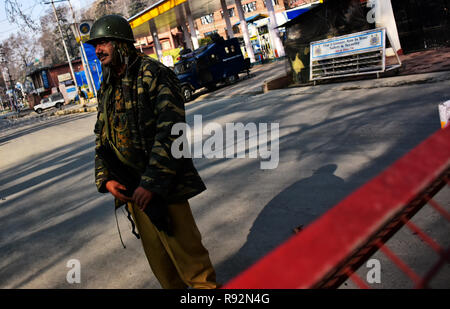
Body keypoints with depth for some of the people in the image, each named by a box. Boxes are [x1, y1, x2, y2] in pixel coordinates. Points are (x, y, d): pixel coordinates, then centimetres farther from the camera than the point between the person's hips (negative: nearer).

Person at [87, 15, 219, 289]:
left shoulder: (154, 74, -11)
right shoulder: (107, 86, 12)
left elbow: (170, 132, -18)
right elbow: (102, 136, 16)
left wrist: (152, 183, -21)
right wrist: (106, 178, 1)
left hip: (163, 185, -6)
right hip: (130, 187, 7)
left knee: (184, 247, -1)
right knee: (155, 252, 15)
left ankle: (206, 287, 18)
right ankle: (174, 288, 32)